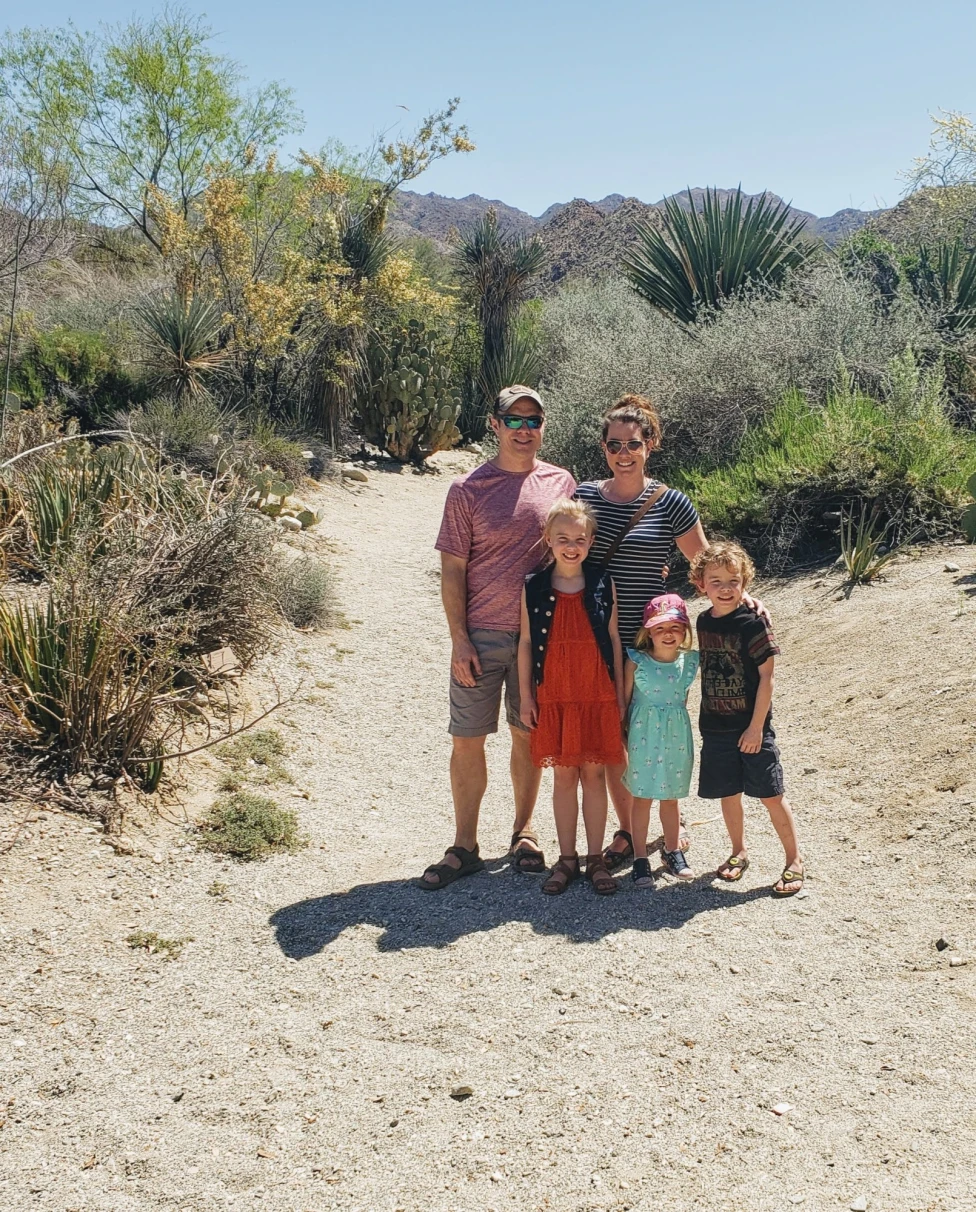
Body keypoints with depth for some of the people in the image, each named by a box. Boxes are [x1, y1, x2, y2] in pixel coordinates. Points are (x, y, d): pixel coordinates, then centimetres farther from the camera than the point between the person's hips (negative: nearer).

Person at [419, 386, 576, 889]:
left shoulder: (561, 484, 4)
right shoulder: (468, 490, -3)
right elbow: (452, 570, -2)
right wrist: (459, 639, -9)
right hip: (481, 636, -2)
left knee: (529, 735, 12)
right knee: (467, 740, 3)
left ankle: (523, 833, 29)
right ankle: (464, 848, 16)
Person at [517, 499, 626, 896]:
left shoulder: (603, 585, 0)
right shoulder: (533, 588, -2)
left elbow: (613, 639, 4)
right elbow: (526, 643, 2)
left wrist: (619, 693, 3)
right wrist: (526, 697, 0)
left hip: (598, 697, 0)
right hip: (554, 697, 0)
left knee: (594, 774, 6)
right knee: (563, 776, 7)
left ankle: (595, 857, 17)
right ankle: (566, 857, 19)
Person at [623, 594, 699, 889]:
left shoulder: (690, 661, -1)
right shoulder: (636, 661, -10)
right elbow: (625, 699, -5)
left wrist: (675, 725, 14)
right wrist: (622, 735, -5)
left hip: (677, 734, 3)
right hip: (644, 734, -3)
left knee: (671, 796, 15)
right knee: (642, 796, 5)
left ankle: (673, 851, 32)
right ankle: (640, 858, 16)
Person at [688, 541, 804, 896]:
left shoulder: (752, 623, -13)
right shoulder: (703, 622, 3)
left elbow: (766, 675, -12)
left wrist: (757, 726, -14)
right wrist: (707, 719, 12)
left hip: (751, 727, -5)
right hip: (715, 727, 5)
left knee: (771, 795, 2)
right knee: (728, 793, 14)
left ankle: (794, 861, 17)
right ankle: (738, 853, 32)